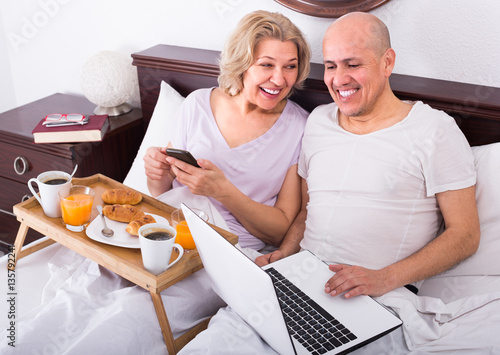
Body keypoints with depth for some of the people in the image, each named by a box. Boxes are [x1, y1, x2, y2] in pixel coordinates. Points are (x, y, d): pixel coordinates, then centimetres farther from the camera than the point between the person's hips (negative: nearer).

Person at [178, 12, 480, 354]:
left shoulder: (434, 130, -1)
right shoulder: (318, 121, 16)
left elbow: (465, 235, -2)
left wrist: (384, 278, -15)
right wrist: (285, 252, 3)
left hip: (376, 301, -3)